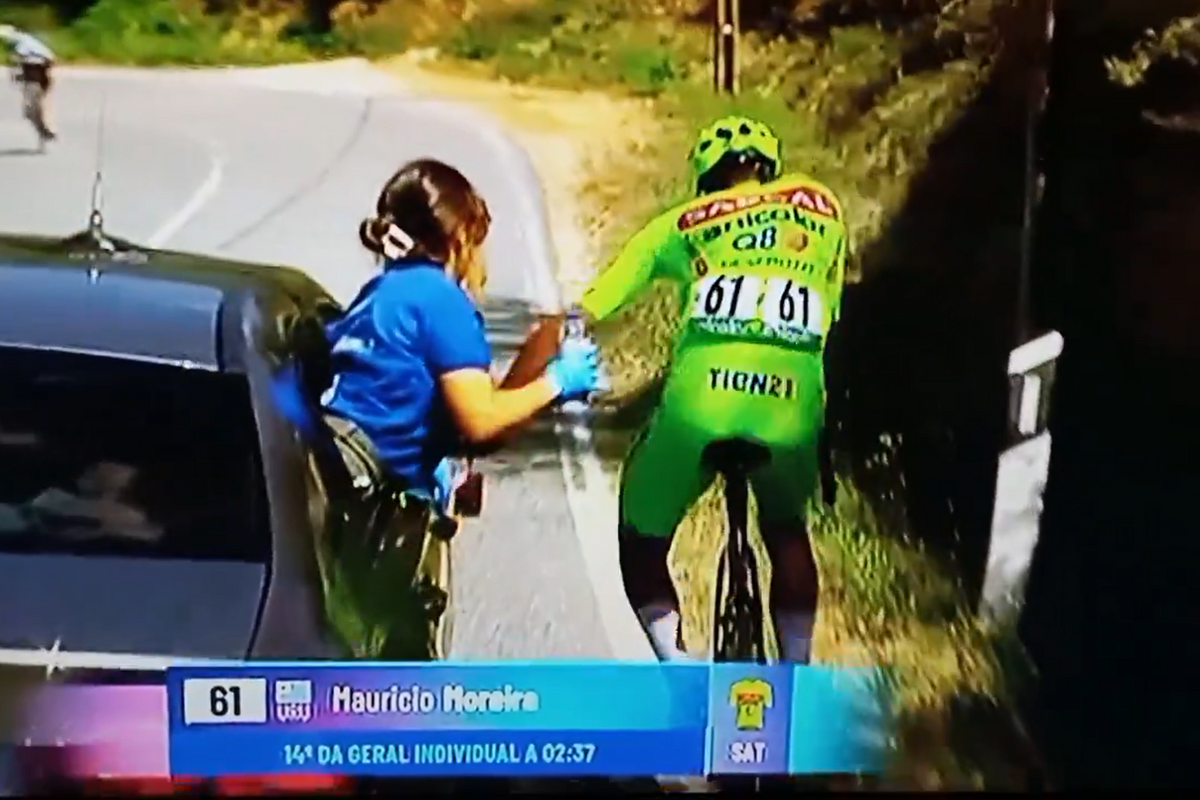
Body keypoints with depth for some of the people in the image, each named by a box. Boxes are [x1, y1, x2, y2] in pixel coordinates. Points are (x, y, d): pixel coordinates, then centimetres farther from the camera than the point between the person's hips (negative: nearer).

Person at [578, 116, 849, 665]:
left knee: (643, 540, 19)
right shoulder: (821, 207, 25)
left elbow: (582, 316, 12)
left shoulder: (681, 222, 20)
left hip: (702, 399, -2)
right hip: (792, 404, 2)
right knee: (786, 531, 30)